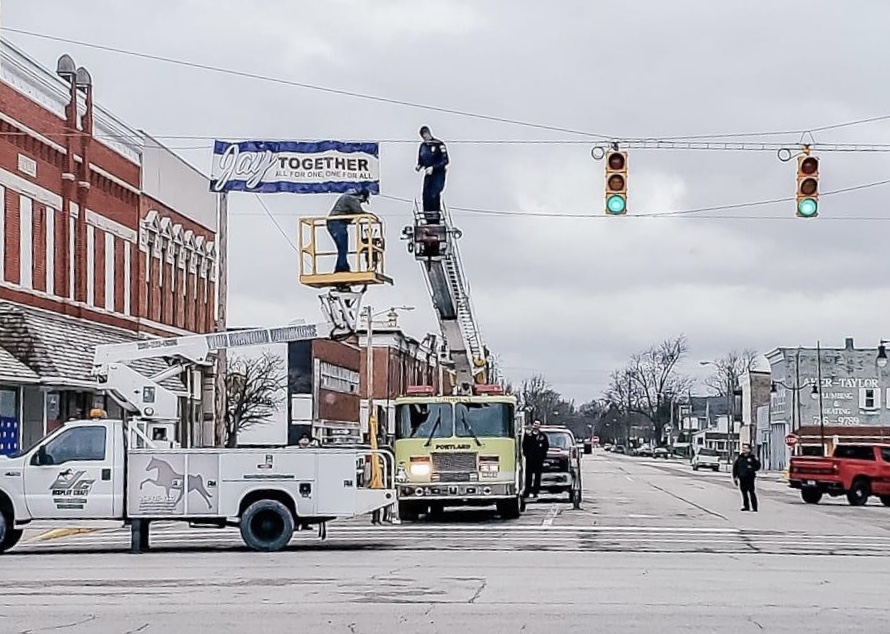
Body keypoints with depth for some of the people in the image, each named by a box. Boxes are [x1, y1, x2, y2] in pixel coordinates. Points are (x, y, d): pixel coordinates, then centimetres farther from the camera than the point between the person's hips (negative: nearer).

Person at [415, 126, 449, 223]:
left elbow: (445, 160, -14)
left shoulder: (439, 144, -11)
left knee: (434, 196, -17)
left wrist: (433, 168, -21)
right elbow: (420, 160, 20)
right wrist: (419, 166, -2)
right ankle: (429, 221, 5)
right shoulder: (423, 146, 9)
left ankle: (436, 220, -10)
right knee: (426, 196, -2)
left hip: (438, 174, -6)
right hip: (428, 175, 6)